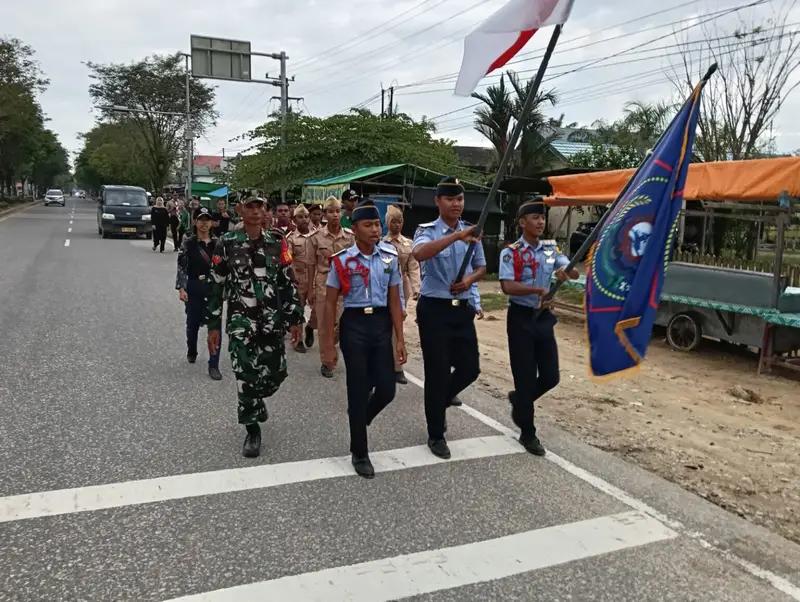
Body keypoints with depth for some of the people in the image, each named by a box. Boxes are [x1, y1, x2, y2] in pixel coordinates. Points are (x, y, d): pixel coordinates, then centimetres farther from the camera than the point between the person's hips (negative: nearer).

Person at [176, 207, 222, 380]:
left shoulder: (217, 242, 3)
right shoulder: (188, 242, -3)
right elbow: (181, 266, -6)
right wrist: (181, 288, -13)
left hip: (214, 288, 1)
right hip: (194, 288, -1)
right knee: (193, 323, 15)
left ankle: (213, 365, 1)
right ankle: (191, 352, 44)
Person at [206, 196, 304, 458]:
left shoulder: (277, 243, 3)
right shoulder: (227, 244, -3)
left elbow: (288, 283, 5)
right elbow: (216, 287, 0)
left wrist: (294, 318, 2)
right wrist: (213, 325, -2)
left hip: (272, 320, 2)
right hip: (240, 320, -2)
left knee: (276, 372, 7)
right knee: (245, 376, -2)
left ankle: (256, 399, 41)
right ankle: (253, 431, 16)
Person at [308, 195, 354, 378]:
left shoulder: (350, 236, 1)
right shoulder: (316, 237, -1)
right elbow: (311, 265, 2)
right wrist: (311, 289, 1)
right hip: (323, 284, 0)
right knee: (324, 325, 7)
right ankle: (326, 362, 20)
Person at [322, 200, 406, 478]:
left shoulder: (390, 257, 1)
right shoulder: (342, 260, -7)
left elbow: (394, 300, 5)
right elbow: (330, 303, -3)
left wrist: (400, 339, 2)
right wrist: (328, 345, -4)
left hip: (381, 324, 3)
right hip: (354, 325, -3)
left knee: (386, 389, 2)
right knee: (359, 390, 4)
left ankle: (359, 418, 37)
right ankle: (359, 453, 23)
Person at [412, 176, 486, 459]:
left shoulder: (471, 232, 7)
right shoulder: (428, 231, -9)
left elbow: (481, 267, 18)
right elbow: (419, 253, -32)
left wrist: (469, 279, -5)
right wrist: (456, 236, -41)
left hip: (462, 308, 5)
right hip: (434, 309, -5)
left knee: (470, 368, 8)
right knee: (437, 371, 2)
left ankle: (441, 399, 39)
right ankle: (436, 435, 18)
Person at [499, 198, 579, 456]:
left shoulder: (551, 248, 5)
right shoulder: (511, 252, -11)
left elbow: (574, 272, -2)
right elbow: (507, 286, -23)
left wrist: (566, 272, -25)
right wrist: (538, 290, -33)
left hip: (544, 316, 5)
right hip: (521, 317, -5)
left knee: (550, 376, 7)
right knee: (525, 376, 2)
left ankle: (518, 400, 37)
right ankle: (528, 434, 17)